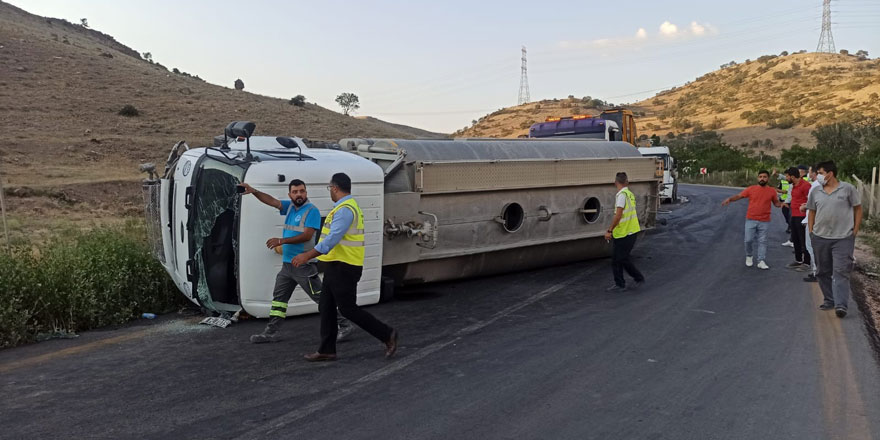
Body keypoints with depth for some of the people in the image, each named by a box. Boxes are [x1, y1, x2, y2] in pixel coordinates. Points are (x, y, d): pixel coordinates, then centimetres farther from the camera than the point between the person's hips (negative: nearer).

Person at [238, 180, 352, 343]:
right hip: (287, 264, 8)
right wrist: (254, 192, -13)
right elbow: (272, 201, 4)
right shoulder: (290, 206, 10)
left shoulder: (312, 211, -12)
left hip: (304, 266, -8)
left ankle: (343, 325, 4)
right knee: (278, 298, 14)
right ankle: (271, 332, 24)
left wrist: (281, 241, -21)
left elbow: (307, 235, -20)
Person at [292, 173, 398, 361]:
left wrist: (307, 255, -28)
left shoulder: (345, 209, -19)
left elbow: (332, 239, -27)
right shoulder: (347, 206, 15)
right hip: (336, 266, 10)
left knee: (348, 308, -4)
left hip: (343, 268, -10)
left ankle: (387, 334, 5)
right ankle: (326, 350, 17)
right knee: (326, 307, 11)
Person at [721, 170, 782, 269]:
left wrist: (781, 204, -7)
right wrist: (729, 199, -17)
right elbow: (738, 196, 0)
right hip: (751, 220, 0)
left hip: (764, 221, 0)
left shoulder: (772, 191, 3)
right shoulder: (751, 189, 0)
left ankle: (761, 261, 4)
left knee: (762, 241, 2)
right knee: (749, 240, 1)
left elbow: (776, 203, 15)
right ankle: (749, 256, 25)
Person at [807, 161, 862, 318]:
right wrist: (811, 233, 7)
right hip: (820, 238, 4)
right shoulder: (816, 192, 7)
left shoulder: (848, 189, -3)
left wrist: (855, 231, -1)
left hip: (843, 238, -4)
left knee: (841, 272, -9)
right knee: (823, 271, 11)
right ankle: (829, 300, 25)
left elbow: (858, 209, 3)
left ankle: (841, 305, -13)